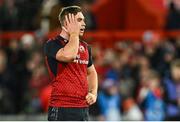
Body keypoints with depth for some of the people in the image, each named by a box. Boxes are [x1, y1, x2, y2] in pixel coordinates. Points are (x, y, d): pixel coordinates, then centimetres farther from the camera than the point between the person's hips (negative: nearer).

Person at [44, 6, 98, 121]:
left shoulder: (85, 47, 15)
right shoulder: (52, 45, -7)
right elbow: (68, 55, -29)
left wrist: (93, 93, 10)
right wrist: (74, 33, -11)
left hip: (83, 107, 7)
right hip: (61, 108, -7)